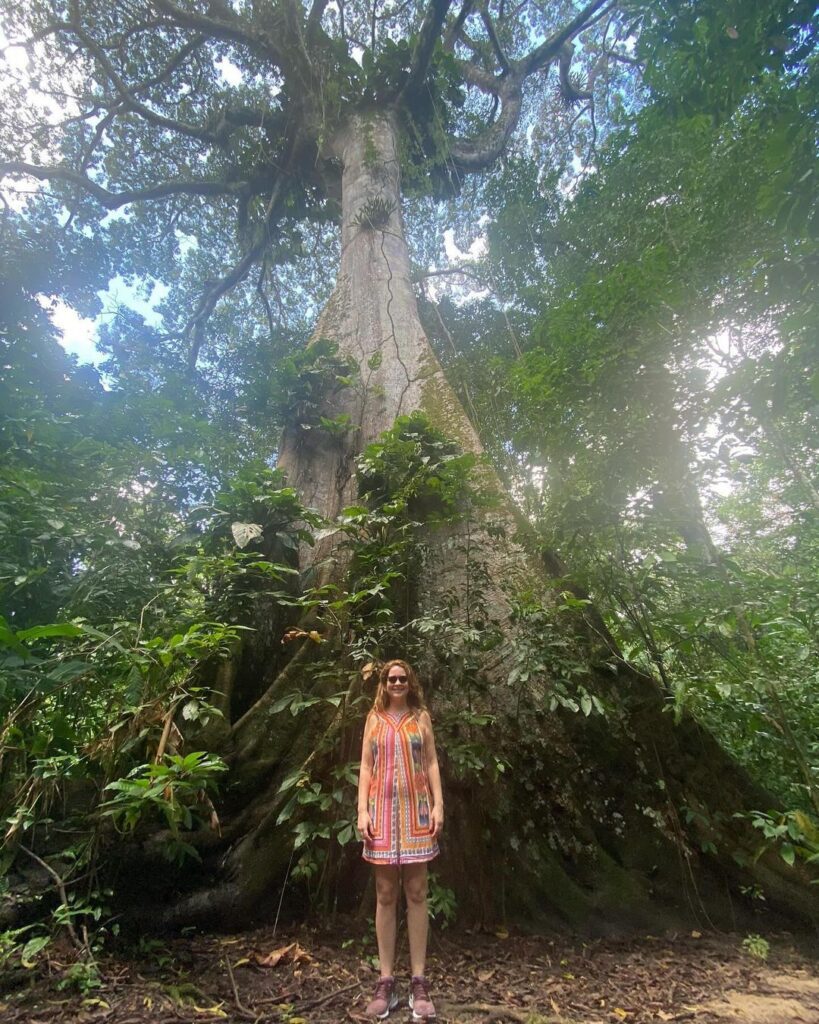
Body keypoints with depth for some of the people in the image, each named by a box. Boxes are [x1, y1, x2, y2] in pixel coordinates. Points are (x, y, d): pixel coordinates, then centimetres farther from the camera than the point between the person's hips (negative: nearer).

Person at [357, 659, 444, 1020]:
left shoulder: (421, 716, 4)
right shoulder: (374, 718, 6)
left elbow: (432, 763, 4)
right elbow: (365, 767, 4)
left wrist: (438, 805, -5)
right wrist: (362, 810, -3)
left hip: (416, 811, -1)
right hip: (382, 810, 1)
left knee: (416, 894, 5)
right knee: (385, 895, 8)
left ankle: (418, 982, 15)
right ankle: (386, 980, 18)